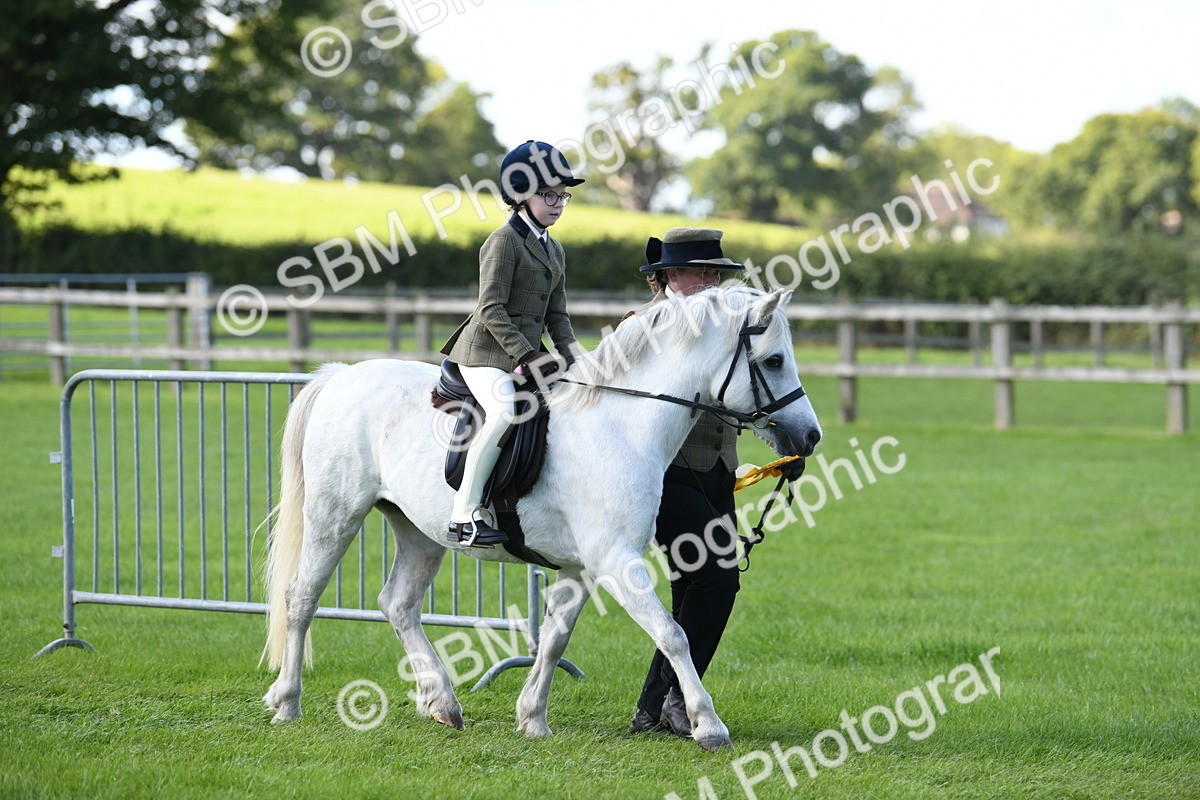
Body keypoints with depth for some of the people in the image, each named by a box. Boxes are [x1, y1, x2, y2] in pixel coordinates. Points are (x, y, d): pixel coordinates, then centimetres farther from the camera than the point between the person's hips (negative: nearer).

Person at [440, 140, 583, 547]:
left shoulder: (555, 250, 20)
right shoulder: (505, 241, -6)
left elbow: (557, 316, 21)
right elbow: (492, 310, -14)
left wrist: (572, 358, 4)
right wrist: (526, 355, -20)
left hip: (525, 355, 9)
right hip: (487, 351, -9)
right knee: (506, 411, -32)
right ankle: (464, 516, -30)